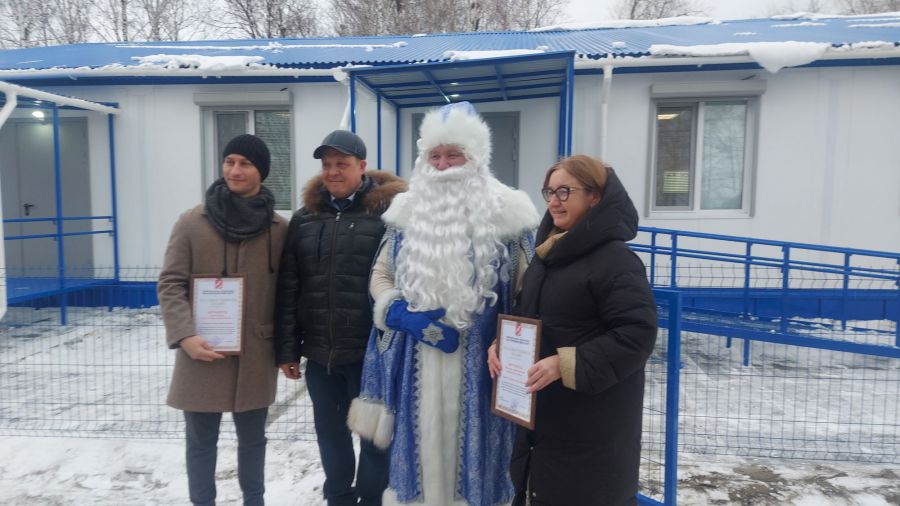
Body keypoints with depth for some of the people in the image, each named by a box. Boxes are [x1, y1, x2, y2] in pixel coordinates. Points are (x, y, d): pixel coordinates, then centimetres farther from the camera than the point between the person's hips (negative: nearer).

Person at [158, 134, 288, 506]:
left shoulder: (280, 229, 0)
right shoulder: (192, 222, -3)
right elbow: (170, 284, -4)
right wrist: (185, 336, -16)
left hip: (256, 355, 1)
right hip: (203, 353, -1)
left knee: (252, 437, 17)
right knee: (201, 440, 13)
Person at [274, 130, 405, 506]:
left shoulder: (389, 210, -7)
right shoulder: (306, 217, 8)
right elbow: (288, 289, 8)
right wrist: (287, 348, 5)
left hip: (372, 351, -4)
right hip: (320, 352, 5)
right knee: (330, 432, 19)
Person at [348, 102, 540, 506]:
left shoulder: (504, 212, -2)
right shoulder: (409, 210, 7)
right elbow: (381, 275, 13)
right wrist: (401, 313, -6)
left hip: (478, 364, -2)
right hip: (415, 362, 3)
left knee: (472, 452, 7)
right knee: (419, 448, 12)